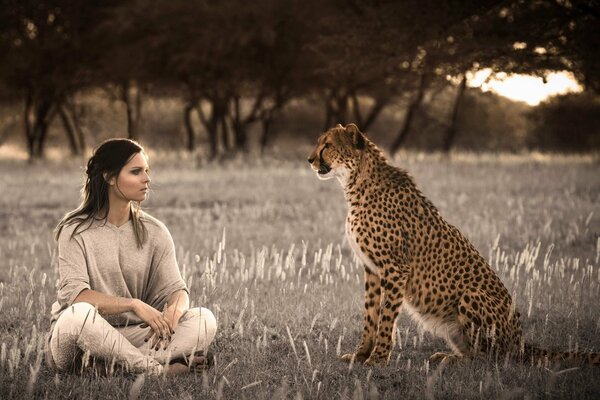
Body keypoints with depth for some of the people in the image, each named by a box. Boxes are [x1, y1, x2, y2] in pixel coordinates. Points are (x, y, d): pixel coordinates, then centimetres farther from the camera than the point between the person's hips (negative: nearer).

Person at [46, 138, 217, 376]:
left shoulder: (155, 233, 8)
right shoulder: (76, 230, -5)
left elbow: (174, 289, 1)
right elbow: (74, 294, -17)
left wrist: (173, 311, -24)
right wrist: (134, 305, -27)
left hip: (132, 336, 4)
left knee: (204, 319, -18)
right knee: (78, 314, -38)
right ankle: (157, 369, -26)